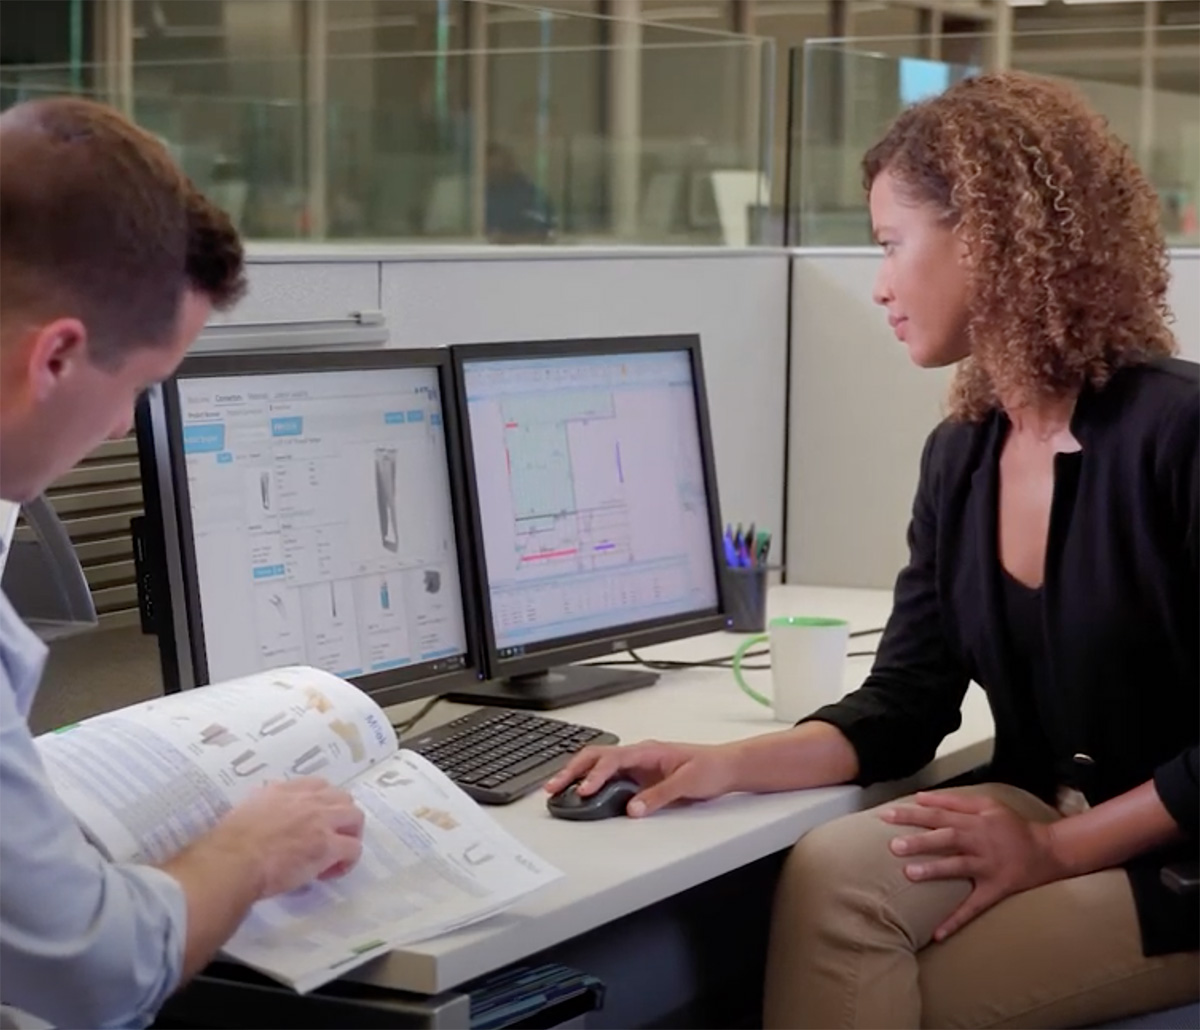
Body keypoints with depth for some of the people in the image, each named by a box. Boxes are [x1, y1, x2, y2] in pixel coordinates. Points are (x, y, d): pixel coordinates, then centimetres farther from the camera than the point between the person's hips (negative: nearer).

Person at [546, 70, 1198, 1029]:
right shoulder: (961, 455, 7)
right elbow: (904, 703, 5)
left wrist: (1056, 850, -18)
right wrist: (726, 764, -9)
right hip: (1041, 818, 6)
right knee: (831, 871, -24)